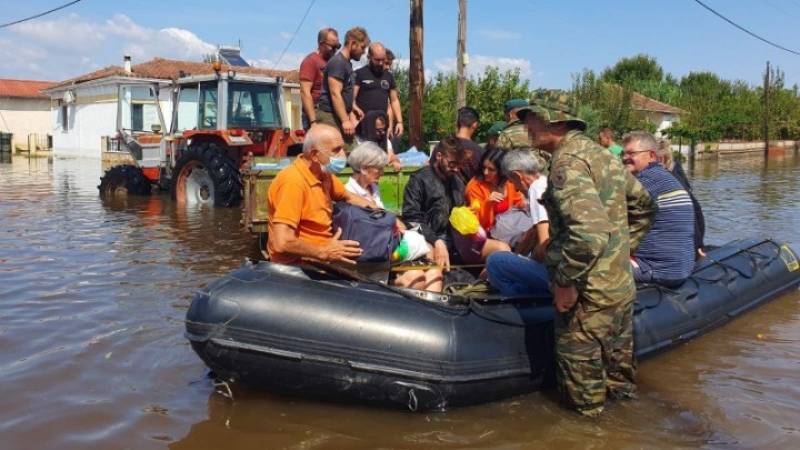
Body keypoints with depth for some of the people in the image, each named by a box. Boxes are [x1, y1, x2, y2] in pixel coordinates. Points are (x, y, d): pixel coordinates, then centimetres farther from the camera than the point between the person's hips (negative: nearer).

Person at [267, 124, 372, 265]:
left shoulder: (322, 173, 2)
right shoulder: (293, 182, -24)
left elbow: (348, 198, 21)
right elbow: (282, 244, -29)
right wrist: (325, 252, -20)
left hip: (319, 259, 8)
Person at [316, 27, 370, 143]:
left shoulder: (347, 63, 19)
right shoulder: (337, 62, -11)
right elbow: (335, 94, -19)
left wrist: (351, 116, 17)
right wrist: (345, 120, -23)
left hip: (340, 116, 10)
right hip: (330, 117, -10)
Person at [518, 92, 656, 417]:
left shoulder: (568, 162, -18)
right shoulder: (602, 154, 10)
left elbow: (589, 232, -31)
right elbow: (644, 206, 20)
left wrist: (564, 281, -21)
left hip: (588, 297, -9)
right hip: (622, 286, 9)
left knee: (580, 374, 6)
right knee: (618, 362, 24)